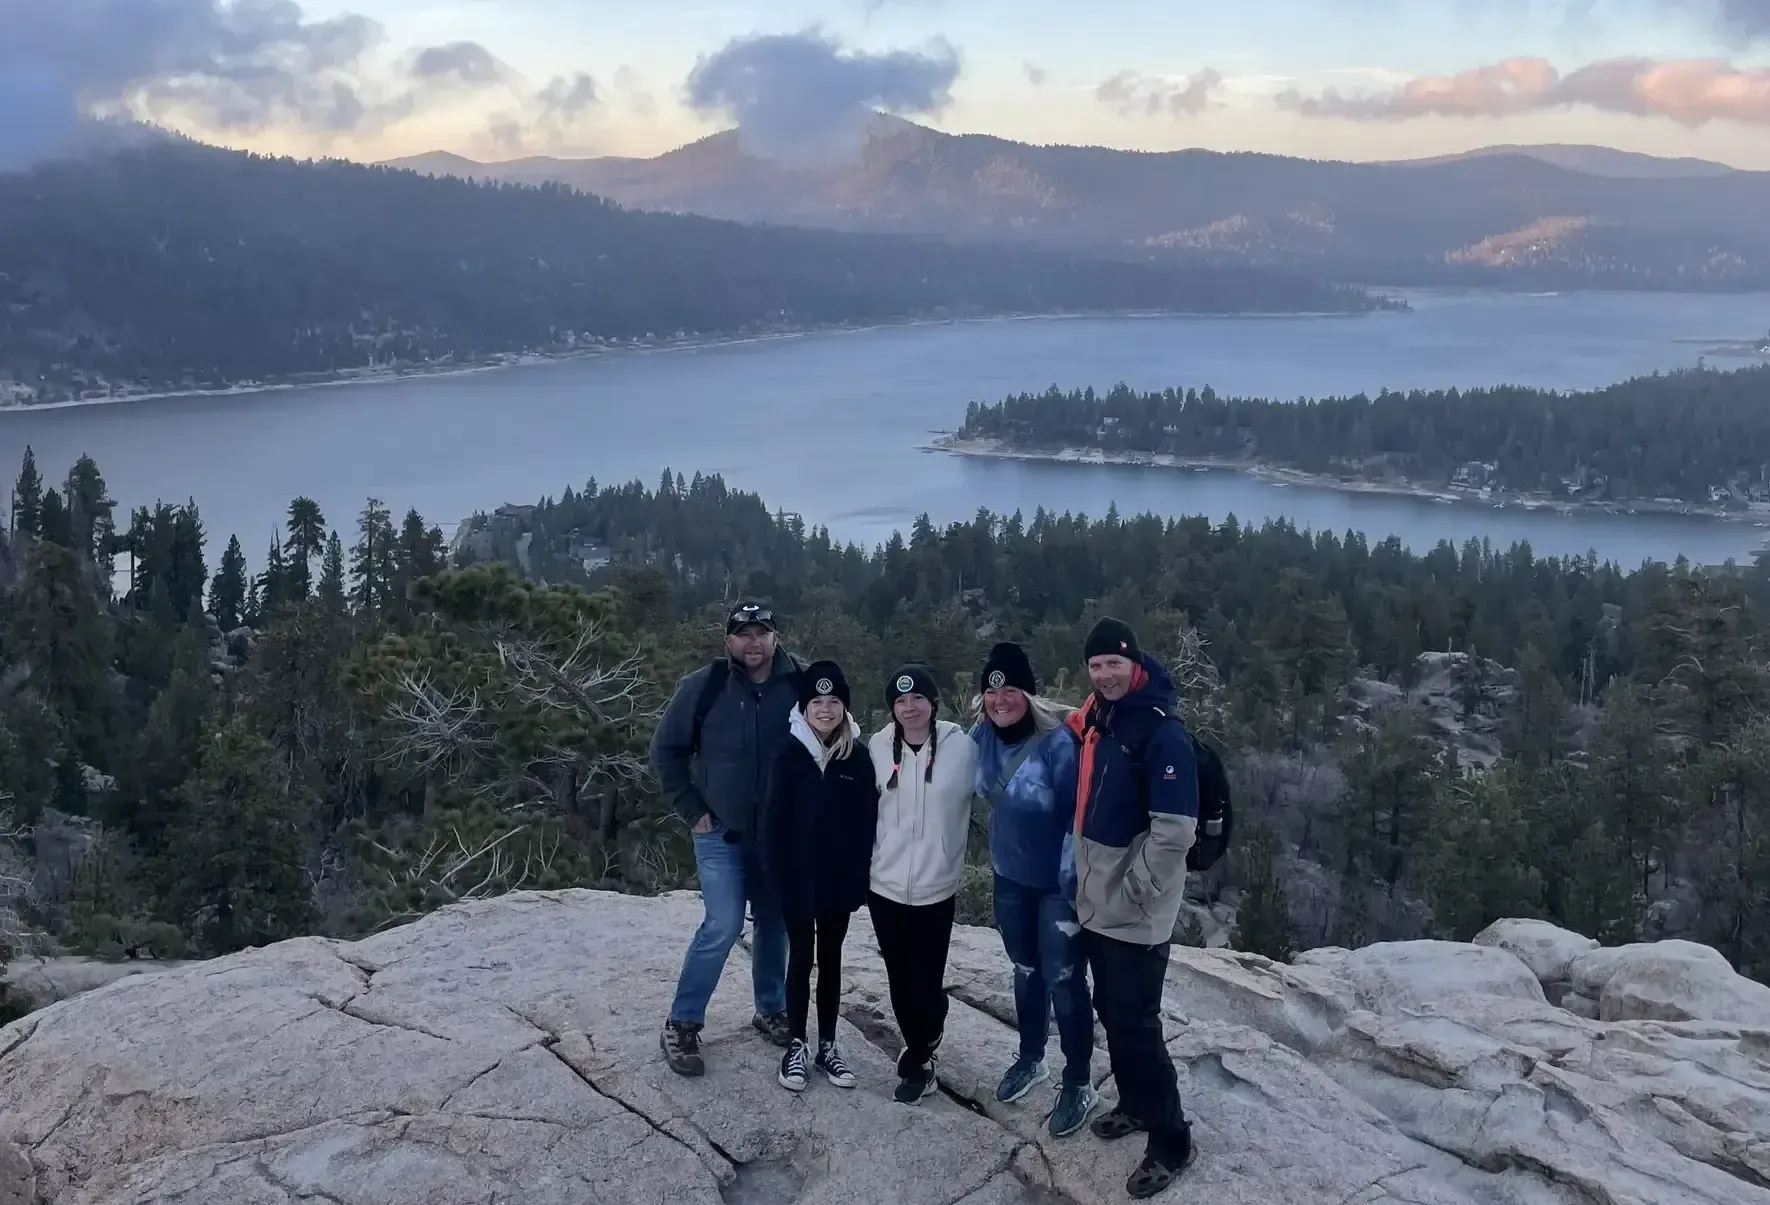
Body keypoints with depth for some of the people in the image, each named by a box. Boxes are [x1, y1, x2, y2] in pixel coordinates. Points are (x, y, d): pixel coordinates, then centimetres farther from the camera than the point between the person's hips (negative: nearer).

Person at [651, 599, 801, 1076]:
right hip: (721, 834, -3)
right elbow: (666, 751, -1)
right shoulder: (702, 687, -11)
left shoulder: (800, 685, -7)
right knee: (723, 926, -10)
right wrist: (692, 812, -4)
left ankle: (772, 1011, 33)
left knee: (775, 925, 13)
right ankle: (681, 1026, 4)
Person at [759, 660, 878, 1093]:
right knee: (801, 959, 8)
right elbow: (773, 821, -8)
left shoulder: (858, 756, -4)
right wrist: (779, 877, -13)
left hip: (838, 880, 2)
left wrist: (858, 881, -8)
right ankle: (797, 1045, 20)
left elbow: (867, 824, -3)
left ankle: (827, 1044, 24)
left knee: (830, 959, 13)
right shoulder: (790, 753, -8)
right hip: (798, 879, -1)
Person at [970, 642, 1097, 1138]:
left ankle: (1079, 1083, 19)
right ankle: (1030, 1059, 42)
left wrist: (1073, 882, -19)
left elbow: (1078, 816, -20)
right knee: (1025, 971, 22)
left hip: (1057, 882, -6)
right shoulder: (981, 736, -8)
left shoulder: (1057, 742, -26)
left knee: (1064, 979, 1)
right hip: (1010, 876, 6)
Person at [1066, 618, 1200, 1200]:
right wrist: (1086, 883, 11)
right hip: (1097, 907, 8)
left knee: (1137, 1026, -3)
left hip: (1136, 916, -8)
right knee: (1112, 1014, 19)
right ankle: (1135, 1105, 37)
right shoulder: (1095, 720, 6)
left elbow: (1174, 831, -23)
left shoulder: (1163, 732, -19)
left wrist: (1131, 894, -18)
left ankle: (1172, 1142, 10)